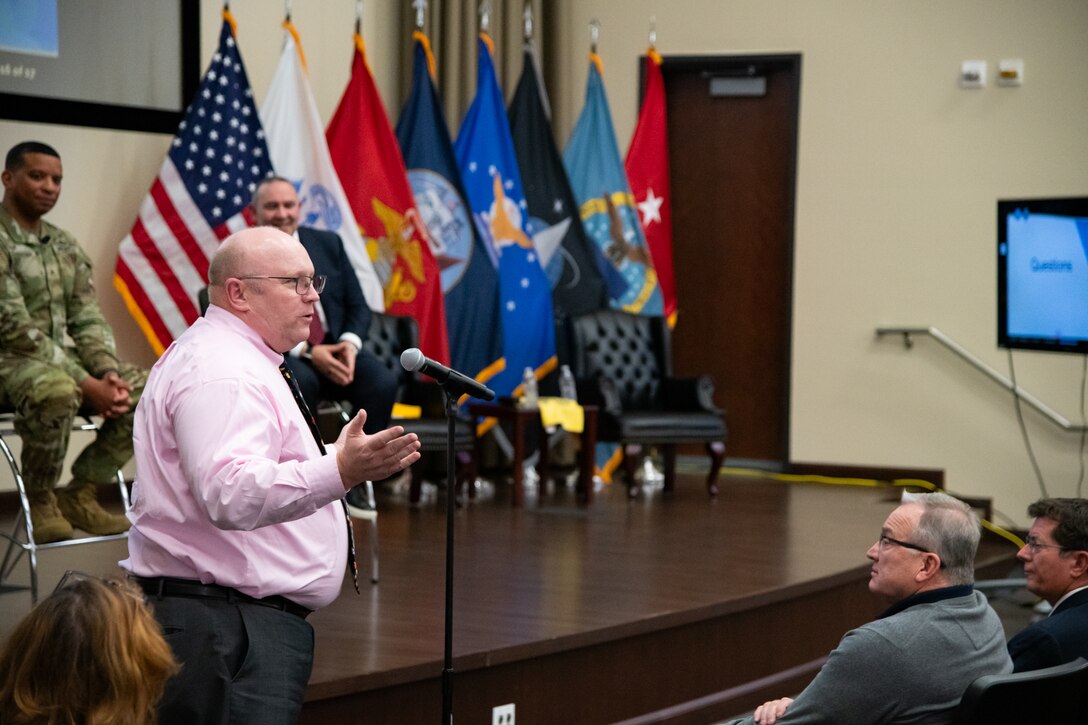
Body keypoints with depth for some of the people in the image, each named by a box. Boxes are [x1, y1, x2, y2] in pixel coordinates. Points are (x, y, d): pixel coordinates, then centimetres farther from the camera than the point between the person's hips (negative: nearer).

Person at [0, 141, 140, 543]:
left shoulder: (64, 245, 13)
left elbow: (88, 321, 10)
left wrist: (108, 373, -12)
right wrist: (86, 384, -22)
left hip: (60, 358, 8)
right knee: (57, 392, -40)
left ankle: (80, 492, -1)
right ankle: (40, 501, -15)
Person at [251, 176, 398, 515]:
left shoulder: (328, 244, 11)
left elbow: (358, 306, 10)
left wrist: (349, 343, -13)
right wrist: (306, 352, -22)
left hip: (336, 348, 4)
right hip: (277, 355, -4)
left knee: (383, 382, -26)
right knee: (300, 382, -39)